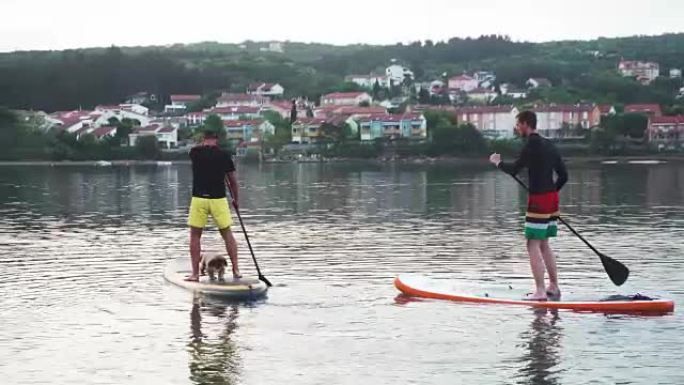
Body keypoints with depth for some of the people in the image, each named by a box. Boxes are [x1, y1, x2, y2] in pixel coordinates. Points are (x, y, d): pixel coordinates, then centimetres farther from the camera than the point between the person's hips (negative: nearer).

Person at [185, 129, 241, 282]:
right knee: (227, 233, 13)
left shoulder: (194, 153, 0)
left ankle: (195, 273, 7)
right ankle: (236, 270, 14)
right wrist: (236, 199, 17)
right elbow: (232, 180, 6)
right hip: (218, 199, 0)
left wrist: (205, 142, 26)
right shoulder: (224, 155, 0)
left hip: (199, 198, 0)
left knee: (195, 235, 9)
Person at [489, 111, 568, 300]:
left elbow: (513, 170, -13)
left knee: (533, 245, -6)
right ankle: (554, 287, 21)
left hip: (538, 199, -9)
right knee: (543, 244, 17)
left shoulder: (532, 145, -14)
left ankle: (540, 292, -9)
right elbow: (563, 175, 16)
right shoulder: (549, 145, 13)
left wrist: (498, 162, 5)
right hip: (552, 198, 9)